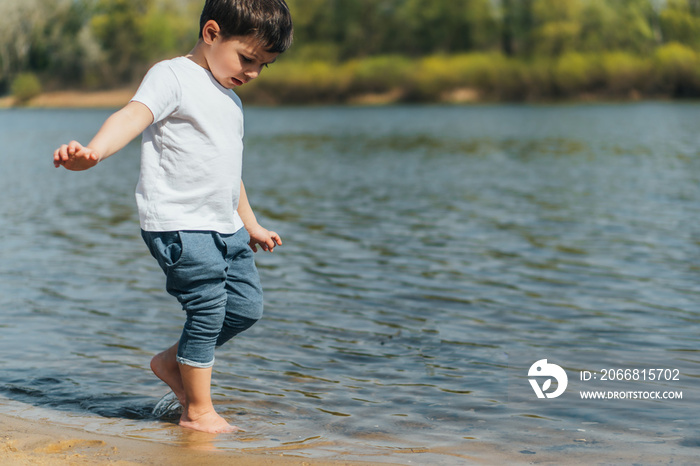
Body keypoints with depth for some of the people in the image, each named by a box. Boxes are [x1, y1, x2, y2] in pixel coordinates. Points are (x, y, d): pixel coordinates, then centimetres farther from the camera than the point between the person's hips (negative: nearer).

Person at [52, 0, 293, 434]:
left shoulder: (231, 100, 20)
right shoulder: (173, 77, -8)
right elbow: (134, 116, -27)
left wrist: (251, 225, 36)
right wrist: (94, 151, -45)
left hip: (224, 227, 9)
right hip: (179, 224, -9)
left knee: (247, 306, 9)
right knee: (207, 309, -9)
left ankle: (173, 361, 28)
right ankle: (198, 412, 6)